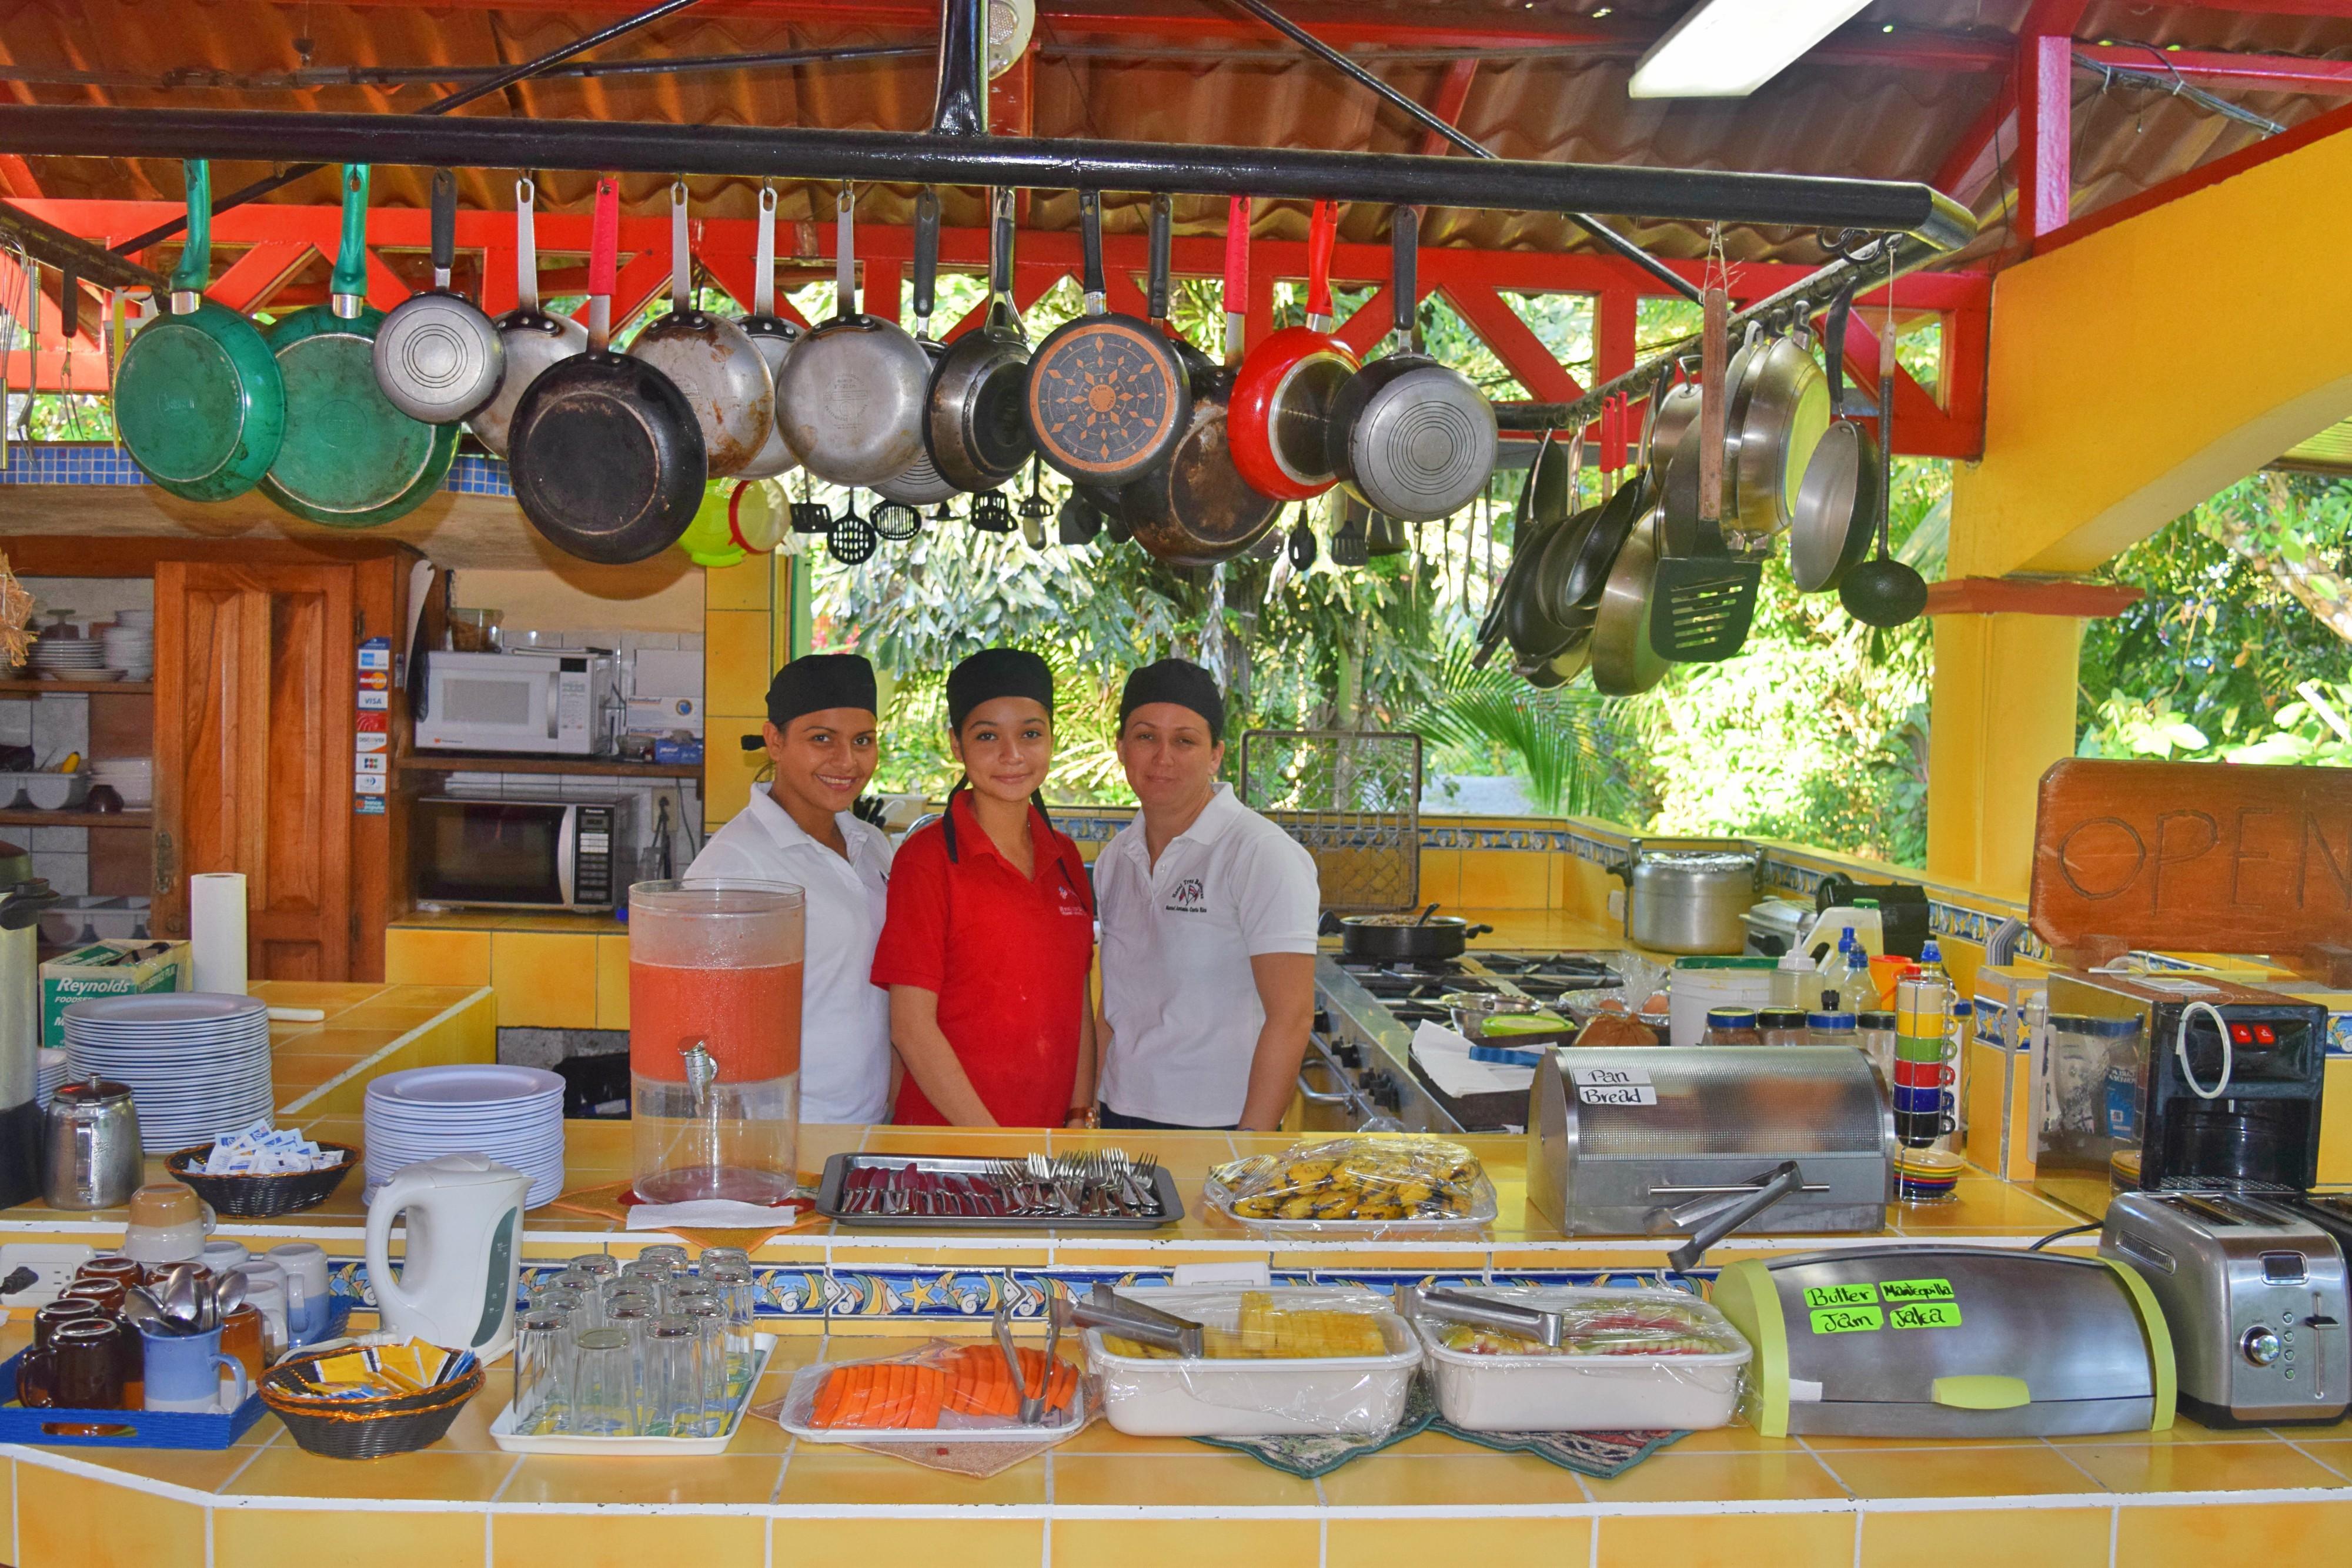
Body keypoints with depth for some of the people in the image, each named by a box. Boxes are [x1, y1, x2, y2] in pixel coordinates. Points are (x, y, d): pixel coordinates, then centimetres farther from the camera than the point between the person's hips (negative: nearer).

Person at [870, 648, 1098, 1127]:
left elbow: (1078, 1006, 9)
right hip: (945, 1136, -5)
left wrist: (1081, 1118, -2)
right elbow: (911, 1028, -14)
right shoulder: (927, 858, -11)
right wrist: (995, 1145, -15)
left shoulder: (1064, 858, 5)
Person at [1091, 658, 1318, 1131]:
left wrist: (1251, 1145, -18)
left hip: (1217, 1126, -5)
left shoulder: (1261, 855, -13)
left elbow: (1291, 1016, -16)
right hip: (1121, 1113, 6)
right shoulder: (1115, 859, 7)